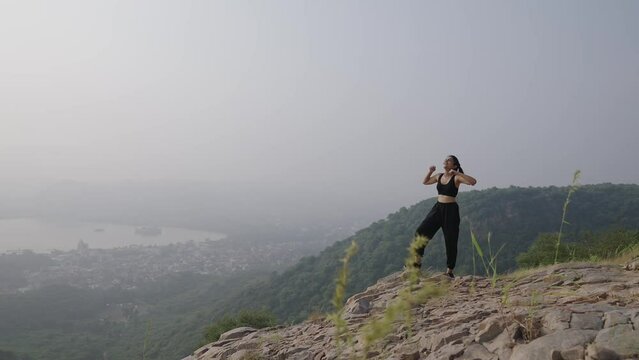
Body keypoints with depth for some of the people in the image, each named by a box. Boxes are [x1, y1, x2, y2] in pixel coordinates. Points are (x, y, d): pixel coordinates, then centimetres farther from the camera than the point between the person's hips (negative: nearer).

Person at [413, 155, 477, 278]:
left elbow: (473, 181, -24)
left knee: (450, 240, 1)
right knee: (421, 232, -7)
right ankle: (417, 261, 3)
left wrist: (457, 172, -24)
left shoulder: (456, 178, -8)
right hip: (438, 208, 5)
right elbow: (425, 182, 26)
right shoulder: (439, 176, 9)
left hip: (451, 210, -5)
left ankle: (449, 270, 14)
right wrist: (430, 172, 8)